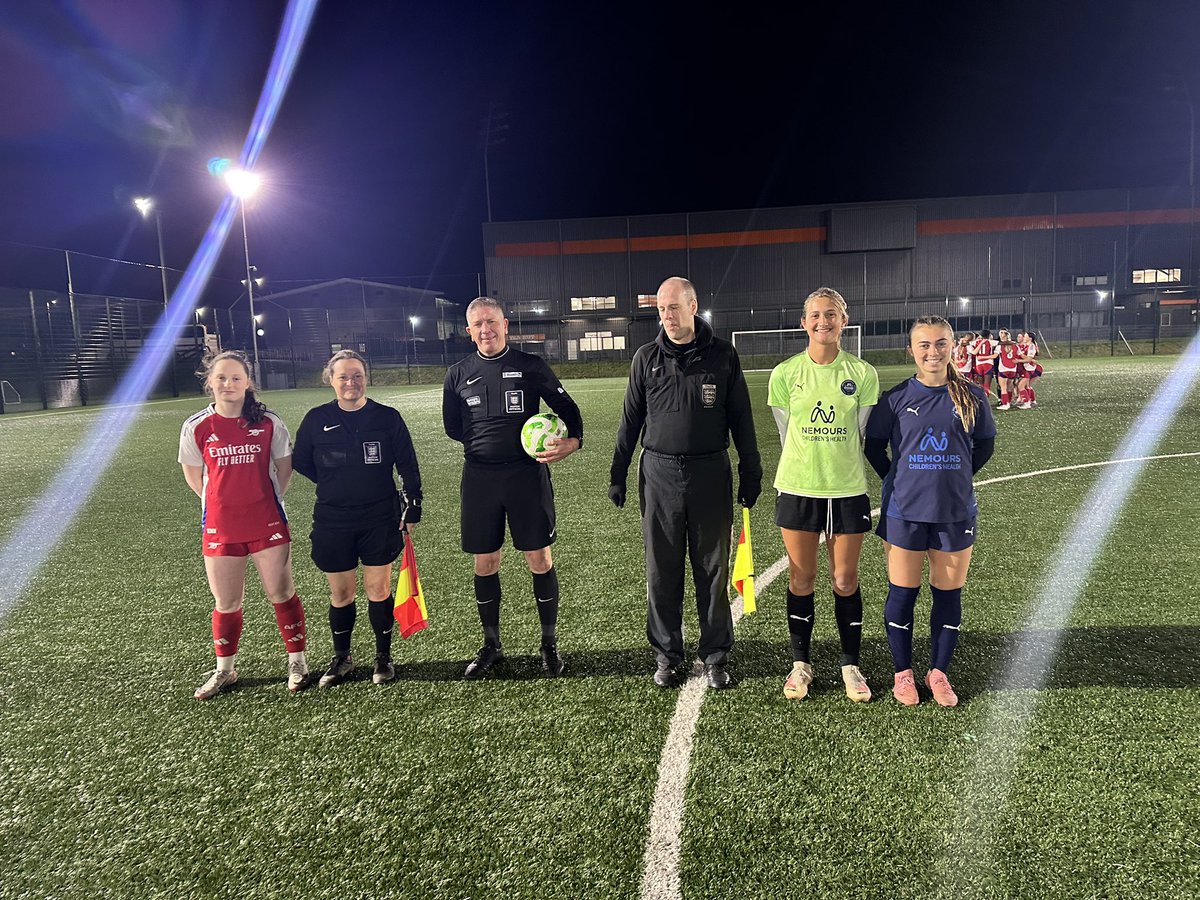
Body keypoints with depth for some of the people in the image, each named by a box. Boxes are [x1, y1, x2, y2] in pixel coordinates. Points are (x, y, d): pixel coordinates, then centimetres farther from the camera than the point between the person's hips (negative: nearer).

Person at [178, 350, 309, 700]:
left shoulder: (268, 422, -6)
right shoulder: (196, 427, -4)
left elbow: (284, 466, 6)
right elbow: (193, 474, 10)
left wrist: (268, 500, 6)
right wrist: (223, 502, 7)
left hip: (267, 525, -1)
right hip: (220, 528, 1)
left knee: (282, 595, 6)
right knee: (226, 604, 13)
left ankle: (297, 662, 22)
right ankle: (224, 671, 32)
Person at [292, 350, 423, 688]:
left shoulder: (387, 417, -3)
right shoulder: (317, 419, -1)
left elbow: (408, 466, 2)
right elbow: (301, 462, 11)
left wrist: (412, 505, 0)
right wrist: (334, 484, 5)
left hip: (380, 519, -1)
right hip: (332, 522, 1)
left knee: (378, 589, 5)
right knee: (340, 593, 10)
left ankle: (383, 657, 22)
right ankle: (341, 659, 28)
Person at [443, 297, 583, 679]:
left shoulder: (530, 365, 0)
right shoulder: (458, 374, 6)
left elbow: (567, 407, 3)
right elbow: (453, 426, 15)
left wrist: (572, 441, -16)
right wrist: (486, 442, 2)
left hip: (527, 474, -2)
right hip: (480, 476, 2)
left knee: (540, 560, 2)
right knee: (484, 564, 9)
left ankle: (550, 643, 19)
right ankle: (491, 645, 27)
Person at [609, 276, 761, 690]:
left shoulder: (722, 355, 1)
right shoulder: (646, 357, 5)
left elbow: (741, 418, 5)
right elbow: (630, 420, 9)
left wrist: (751, 473, 4)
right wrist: (618, 475, 8)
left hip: (710, 474, -1)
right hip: (659, 474, 1)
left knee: (713, 571, 7)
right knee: (662, 573, 7)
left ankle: (716, 656, 20)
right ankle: (667, 655, 22)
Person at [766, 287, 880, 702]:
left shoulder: (862, 373, -2)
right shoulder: (785, 373, -2)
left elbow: (860, 434, 6)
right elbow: (786, 433, 6)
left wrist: (837, 466, 9)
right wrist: (809, 466, 10)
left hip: (848, 490, 0)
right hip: (797, 490, 0)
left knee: (845, 581, 8)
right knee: (801, 579, 9)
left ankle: (851, 665, 24)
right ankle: (801, 663, 24)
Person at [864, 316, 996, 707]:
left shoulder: (972, 397, 0)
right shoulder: (896, 397, -3)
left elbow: (984, 445, 12)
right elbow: (874, 446, 5)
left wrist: (956, 479, 6)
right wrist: (898, 480, 1)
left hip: (955, 512, 2)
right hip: (904, 513, -1)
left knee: (948, 594, 9)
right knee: (902, 593, 5)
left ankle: (938, 673, 25)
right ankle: (903, 672, 21)